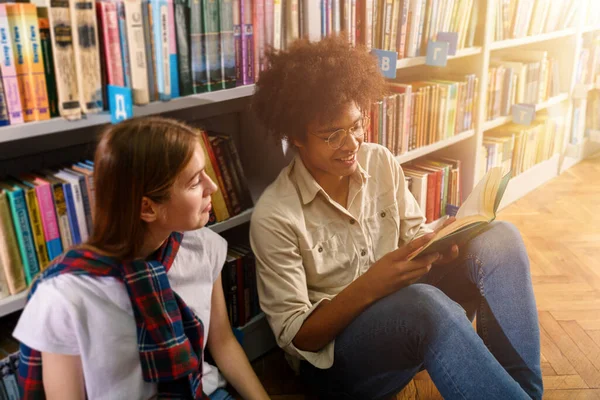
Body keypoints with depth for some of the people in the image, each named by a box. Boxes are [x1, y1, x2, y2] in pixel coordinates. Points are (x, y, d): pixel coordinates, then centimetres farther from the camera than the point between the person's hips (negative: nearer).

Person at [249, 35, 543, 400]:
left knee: (501, 240, -14)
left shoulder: (381, 161, -3)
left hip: (406, 311, 6)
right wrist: (368, 286, -31)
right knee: (423, 302, -38)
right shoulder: (275, 216, -19)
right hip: (330, 350, -6)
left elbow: (414, 234, 9)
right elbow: (295, 337, -15)